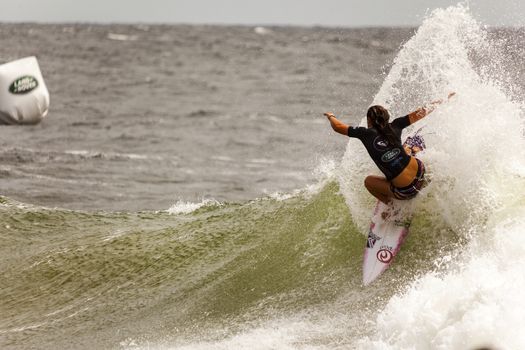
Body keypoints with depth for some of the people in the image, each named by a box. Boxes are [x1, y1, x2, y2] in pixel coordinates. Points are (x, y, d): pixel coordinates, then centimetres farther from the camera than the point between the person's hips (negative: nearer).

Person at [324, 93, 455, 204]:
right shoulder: (394, 127, 3)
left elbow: (338, 127, 6)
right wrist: (442, 101, 24)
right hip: (419, 172, 4)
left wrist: (331, 116, 28)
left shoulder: (367, 134, -7)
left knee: (369, 181, 22)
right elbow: (422, 112, 10)